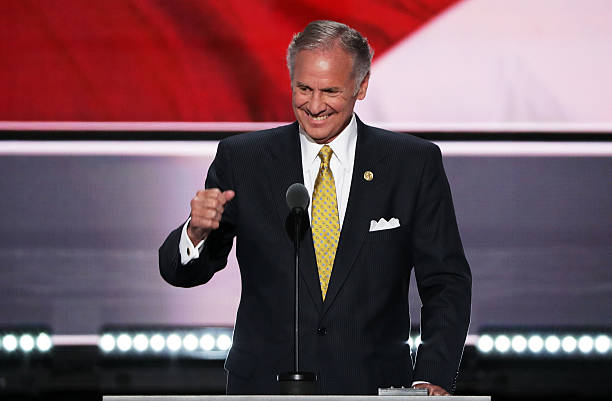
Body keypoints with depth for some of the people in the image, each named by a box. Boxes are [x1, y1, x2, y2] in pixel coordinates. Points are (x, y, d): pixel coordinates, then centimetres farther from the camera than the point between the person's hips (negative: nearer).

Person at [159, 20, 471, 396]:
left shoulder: (415, 164, 4)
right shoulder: (241, 160, 5)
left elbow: (447, 282, 5)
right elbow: (181, 272, 6)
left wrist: (433, 380, -9)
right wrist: (197, 231, -17)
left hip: (374, 389, 0)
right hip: (266, 384, 0)